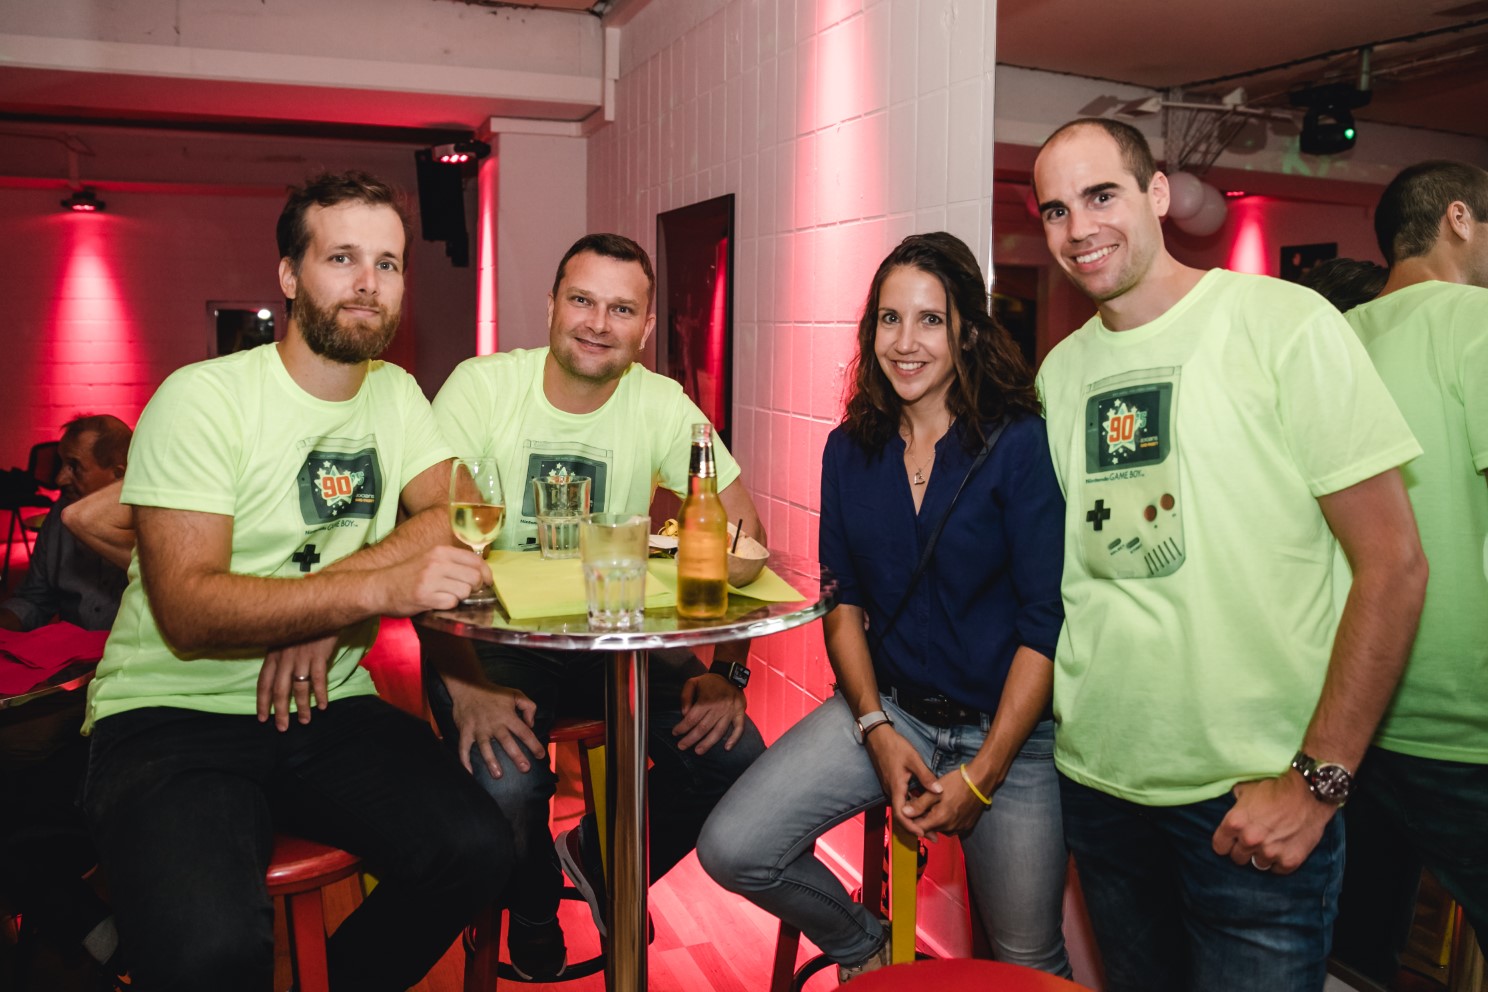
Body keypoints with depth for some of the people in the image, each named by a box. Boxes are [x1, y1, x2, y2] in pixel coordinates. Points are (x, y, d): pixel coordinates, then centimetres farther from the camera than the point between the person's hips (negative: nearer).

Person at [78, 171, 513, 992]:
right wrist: (378, 589, -32)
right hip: (173, 716, -4)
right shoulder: (202, 398, -10)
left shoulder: (395, 394, 9)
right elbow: (188, 612, -20)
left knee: (477, 847, -19)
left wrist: (333, 591, -18)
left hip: (325, 709, 5)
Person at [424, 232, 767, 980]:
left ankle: (603, 862, 17)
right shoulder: (481, 386, -11)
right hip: (490, 638, -3)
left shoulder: (662, 405, -3)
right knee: (508, 782, -29)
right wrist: (464, 683, -26)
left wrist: (729, 670, -15)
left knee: (734, 755, -14)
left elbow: (741, 529, -4)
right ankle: (532, 912, 9)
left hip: (613, 638, 3)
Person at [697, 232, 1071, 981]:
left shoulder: (1020, 445, -13)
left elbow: (1048, 622, -14)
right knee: (731, 850, -10)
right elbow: (843, 601, 6)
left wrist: (981, 774, -15)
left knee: (1027, 963, 5)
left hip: (1008, 727, -3)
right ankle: (860, 945, 19)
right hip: (887, 708, 4)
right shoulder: (850, 450, 2)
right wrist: (875, 728, -8)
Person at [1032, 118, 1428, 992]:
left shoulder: (1282, 323, -9)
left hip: (1256, 794, -4)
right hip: (1095, 778, 5)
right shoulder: (1060, 372, 6)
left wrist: (1316, 782, -15)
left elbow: (1393, 564, -10)